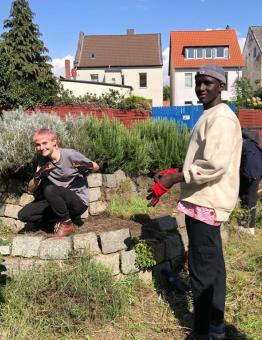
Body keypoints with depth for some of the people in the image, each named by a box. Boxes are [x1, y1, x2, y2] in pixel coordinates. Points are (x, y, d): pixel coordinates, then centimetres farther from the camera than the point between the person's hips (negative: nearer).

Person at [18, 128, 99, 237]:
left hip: (79, 201, -6)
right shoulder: (43, 160, 0)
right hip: (59, 202, 6)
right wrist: (38, 176, -26)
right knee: (23, 215, -7)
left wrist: (86, 166, -30)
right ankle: (65, 218, 0)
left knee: (49, 189, -32)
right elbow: (31, 189, -4)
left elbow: (96, 167, -6)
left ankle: (67, 224, -12)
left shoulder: (70, 154, -15)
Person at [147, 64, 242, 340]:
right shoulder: (208, 116, 17)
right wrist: (174, 173, 11)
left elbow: (215, 164, -26)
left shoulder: (221, 117, -15)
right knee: (212, 265, 17)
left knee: (201, 270, -3)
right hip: (203, 200, 11)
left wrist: (172, 179, -23)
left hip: (206, 202, -11)